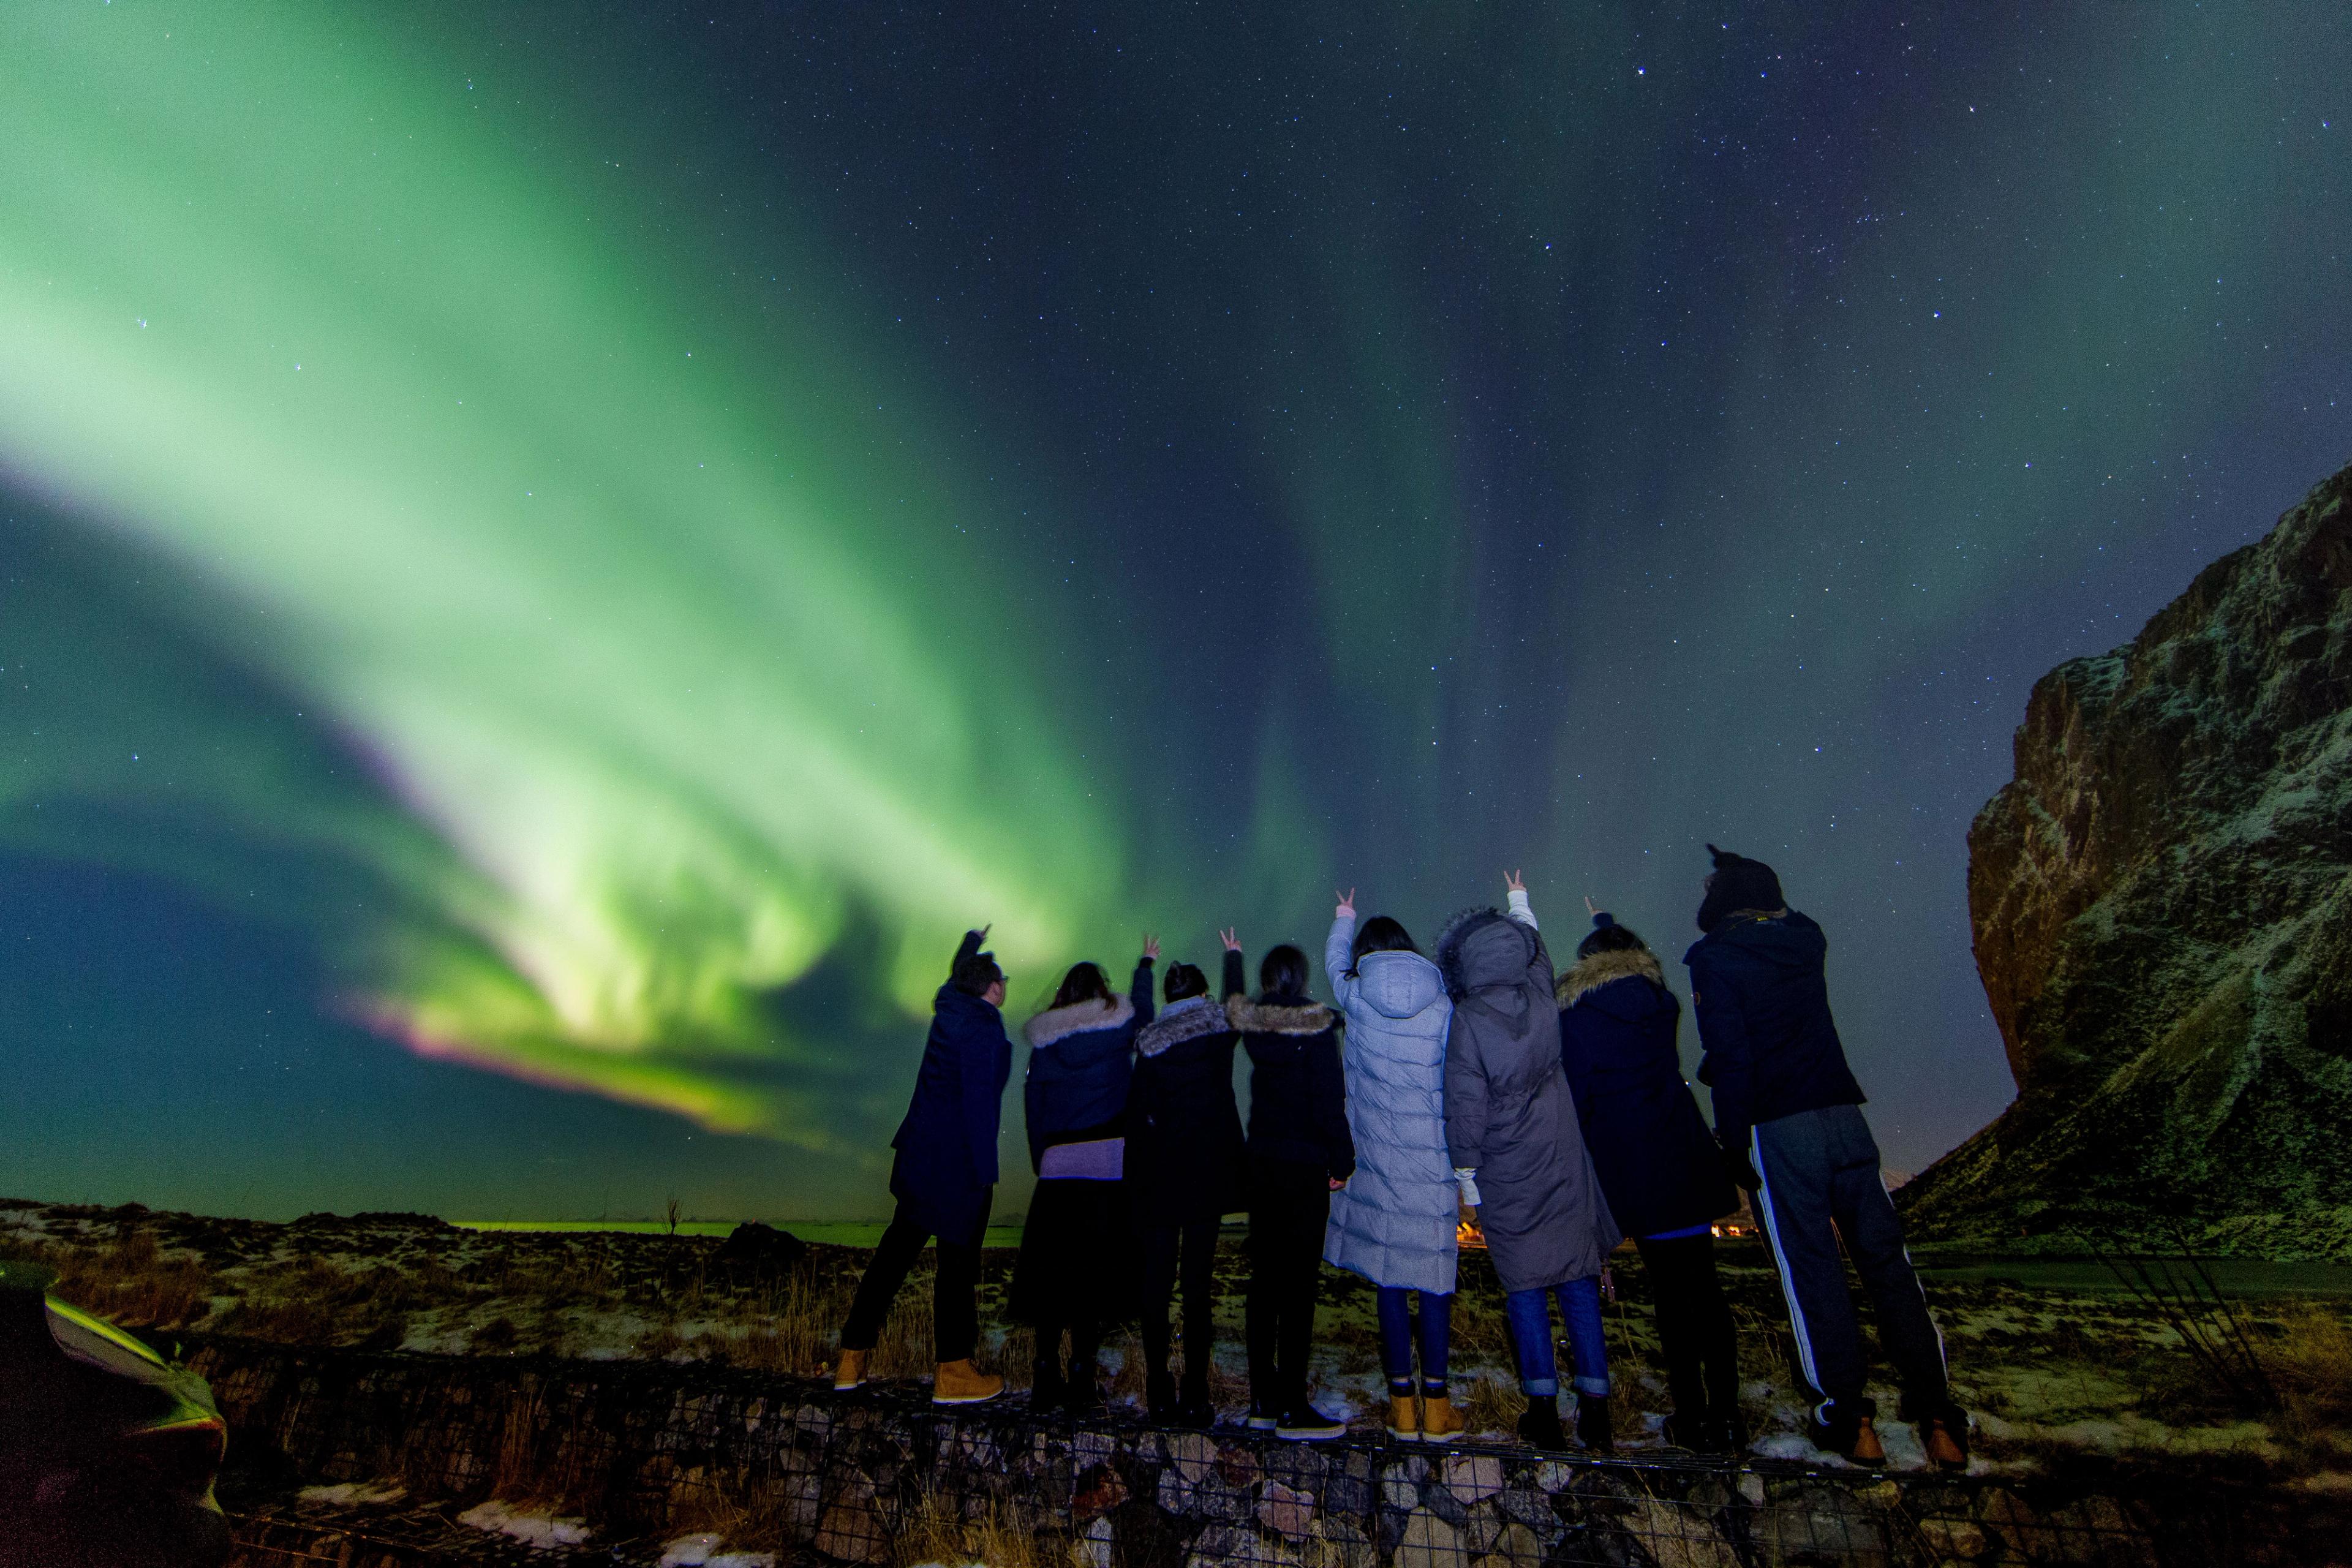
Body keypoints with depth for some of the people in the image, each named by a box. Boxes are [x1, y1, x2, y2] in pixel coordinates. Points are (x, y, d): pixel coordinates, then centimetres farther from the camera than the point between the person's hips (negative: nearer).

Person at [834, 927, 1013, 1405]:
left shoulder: (950, 1011, 5)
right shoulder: (984, 1030, -18)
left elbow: (957, 976, 29)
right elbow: (979, 1102, -20)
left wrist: (972, 942, 45)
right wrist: (985, 1170, -16)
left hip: (919, 1152, 9)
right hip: (958, 1162, -8)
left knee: (897, 1249, 17)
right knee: (958, 1259, 3)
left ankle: (852, 1357, 26)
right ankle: (953, 1373, 14)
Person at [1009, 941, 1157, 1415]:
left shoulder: (1043, 1041, 6)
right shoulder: (1118, 1027, 0)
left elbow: (1033, 1104, 7)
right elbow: (1141, 1006, 22)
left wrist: (1041, 1161, 14)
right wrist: (1147, 963, 38)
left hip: (1056, 1164, 3)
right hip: (1108, 1162, -3)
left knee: (1051, 1268, 10)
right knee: (1097, 1270, 2)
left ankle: (1046, 1376, 16)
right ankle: (1081, 1377, 4)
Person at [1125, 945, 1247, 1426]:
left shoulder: (1149, 1040, -2)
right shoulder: (1220, 1027, -1)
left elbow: (1137, 1113, -3)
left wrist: (1136, 1183, 3)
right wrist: (1233, 955, 41)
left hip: (1160, 1170, 0)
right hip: (1210, 1166, 0)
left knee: (1157, 1279, 9)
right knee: (1198, 1280, 4)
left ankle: (1160, 1395, 17)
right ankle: (1195, 1399, 8)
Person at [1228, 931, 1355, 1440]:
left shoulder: (1251, 1024, 2)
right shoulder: (1315, 1028, -14)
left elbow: (1235, 1001, 27)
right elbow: (1329, 1102, -16)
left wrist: (1233, 957, 44)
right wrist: (1343, 1160, -5)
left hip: (1261, 1163, 6)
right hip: (1305, 1167, -6)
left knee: (1264, 1279, 13)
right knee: (1299, 1283, -1)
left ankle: (1264, 1401, 22)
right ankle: (1293, 1409, 5)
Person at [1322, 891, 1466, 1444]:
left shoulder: (1354, 998, -3)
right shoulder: (1443, 1006, -6)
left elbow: (1335, 962, 20)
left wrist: (1343, 920, 38)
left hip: (1378, 1161, 1)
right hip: (1432, 1164, 0)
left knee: (1389, 1278, 9)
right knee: (1434, 1277, 9)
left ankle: (1402, 1402, 18)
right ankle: (1436, 1404, 16)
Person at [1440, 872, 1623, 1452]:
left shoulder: (1467, 1021, -17)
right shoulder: (1541, 1000, -5)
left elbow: (1465, 1105, -14)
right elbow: (1539, 954, 18)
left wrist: (1466, 1170, -3)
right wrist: (1520, 903, 34)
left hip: (1507, 1176, -3)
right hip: (1564, 1164, 3)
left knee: (1525, 1288, 8)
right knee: (1578, 1281, 11)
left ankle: (1544, 1411, 14)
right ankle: (1595, 1411, 17)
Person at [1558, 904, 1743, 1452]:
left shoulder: (1578, 1018, -6)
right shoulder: (1661, 1003, 8)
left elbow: (1575, 1100, -6)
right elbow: (1640, 967, 33)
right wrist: (1610, 925, 49)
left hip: (1635, 1176, -4)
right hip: (1690, 1165, 4)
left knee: (1671, 1295, 4)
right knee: (1706, 1289, 12)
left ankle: (1694, 1419, 14)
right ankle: (1726, 1417, 19)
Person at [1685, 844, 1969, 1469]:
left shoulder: (1713, 957, -7)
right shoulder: (1806, 938, 9)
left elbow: (1729, 1054, -13)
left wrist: (1733, 1138, -8)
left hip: (1778, 1129, -5)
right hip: (1842, 1114, 5)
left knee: (1812, 1271, 4)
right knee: (1886, 1259, 9)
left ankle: (1848, 1418, 12)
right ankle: (1937, 1416, 14)